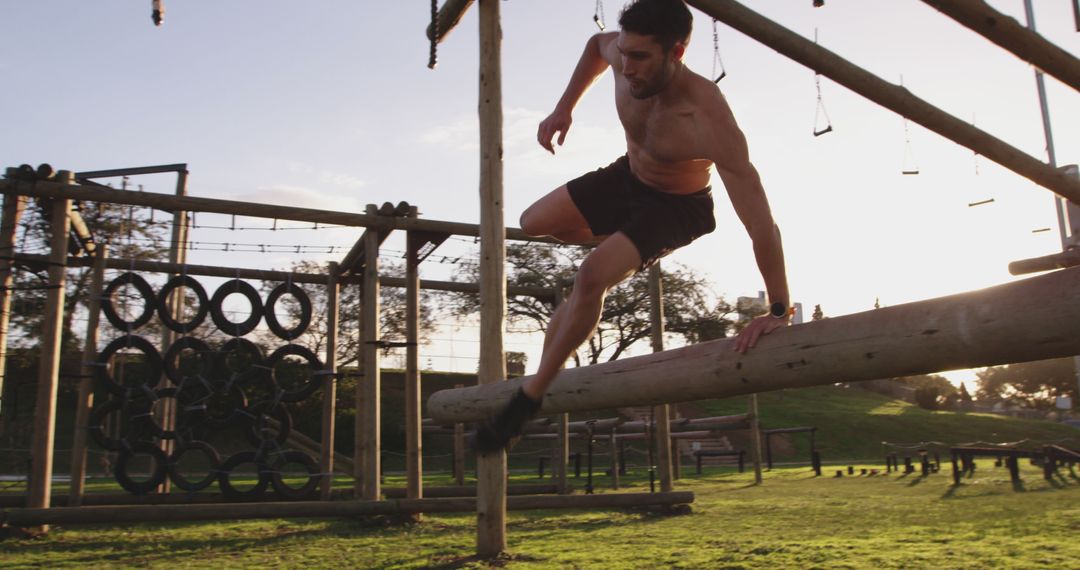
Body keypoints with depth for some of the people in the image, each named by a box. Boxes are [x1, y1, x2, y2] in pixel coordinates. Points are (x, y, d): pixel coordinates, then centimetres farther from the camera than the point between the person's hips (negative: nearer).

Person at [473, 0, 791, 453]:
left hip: (676, 208, -6)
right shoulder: (624, 56, -24)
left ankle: (530, 398, -13)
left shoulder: (708, 118, -41)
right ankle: (618, 246, 35)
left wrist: (778, 311, -40)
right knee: (532, 223, 11)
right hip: (626, 176, 7)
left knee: (591, 277, -29)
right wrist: (564, 108, -1)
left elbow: (761, 224, -41)